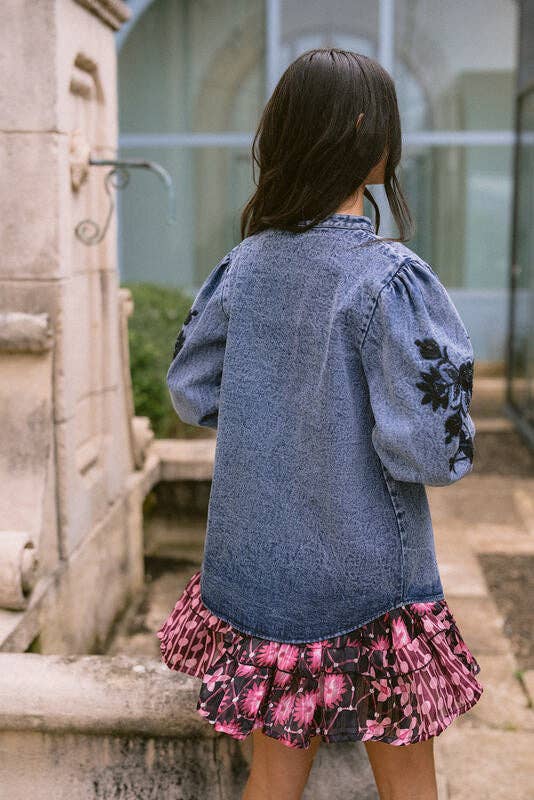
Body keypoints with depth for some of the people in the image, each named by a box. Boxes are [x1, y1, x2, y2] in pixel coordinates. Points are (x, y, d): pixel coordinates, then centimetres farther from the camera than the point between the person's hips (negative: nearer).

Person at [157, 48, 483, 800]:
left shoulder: (248, 262, -3)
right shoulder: (389, 277, -20)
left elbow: (192, 392, 7)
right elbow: (425, 450, -22)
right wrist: (455, 444, -1)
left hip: (257, 567, 5)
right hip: (365, 576, -5)